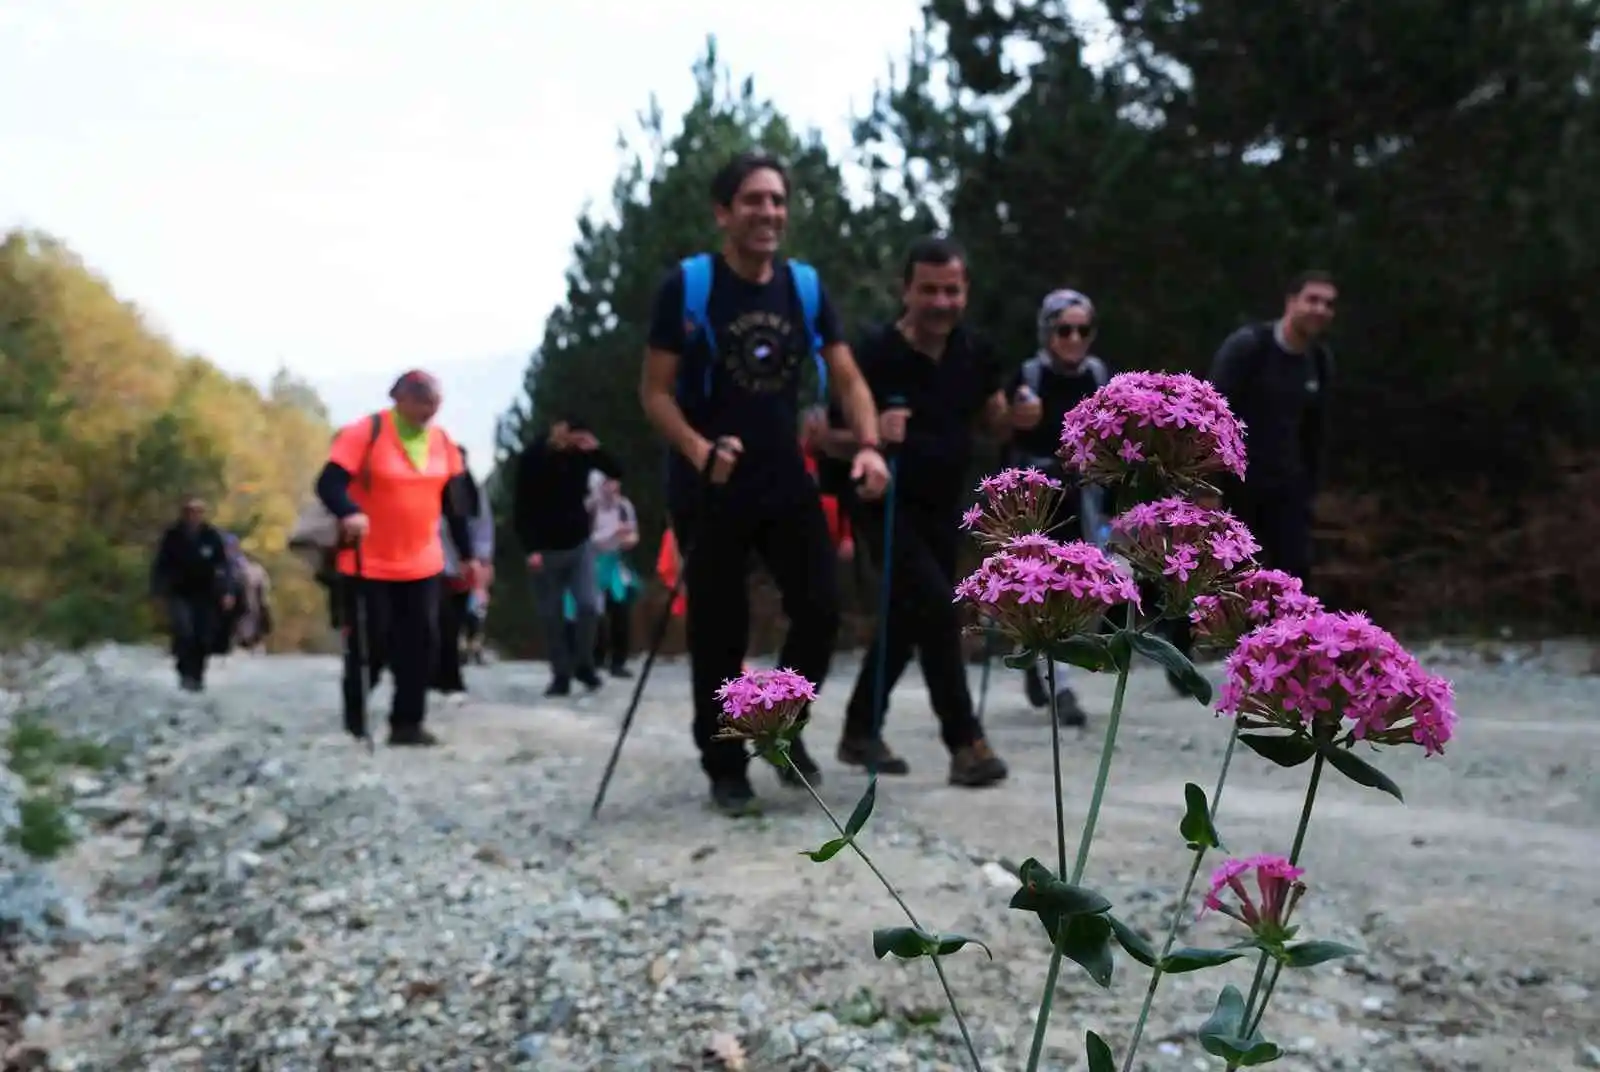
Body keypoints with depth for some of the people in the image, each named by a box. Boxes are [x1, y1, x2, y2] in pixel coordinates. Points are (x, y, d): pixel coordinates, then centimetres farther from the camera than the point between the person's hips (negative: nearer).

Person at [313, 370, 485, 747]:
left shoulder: (442, 441, 6)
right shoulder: (365, 432, -12)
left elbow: (454, 502, 13)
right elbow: (329, 483, -18)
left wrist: (468, 555, 14)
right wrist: (349, 513, -38)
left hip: (423, 567, 5)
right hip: (369, 568, -5)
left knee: (422, 646, 3)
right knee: (368, 647, 0)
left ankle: (407, 724, 14)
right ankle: (354, 725, 16)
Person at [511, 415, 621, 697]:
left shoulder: (580, 452, -2)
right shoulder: (532, 459, -11)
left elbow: (616, 473, 3)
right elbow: (521, 508, -11)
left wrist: (597, 450, -16)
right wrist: (531, 549, -19)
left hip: (579, 544, 3)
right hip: (546, 549, -2)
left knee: (589, 606, -7)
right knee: (552, 615, 2)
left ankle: (584, 664, 12)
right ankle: (561, 675, 11)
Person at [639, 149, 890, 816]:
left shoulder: (805, 285, 3)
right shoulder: (687, 285, -10)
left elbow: (847, 379, 4)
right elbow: (655, 391, -9)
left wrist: (868, 445, -14)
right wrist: (699, 450, -26)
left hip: (786, 481, 4)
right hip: (709, 487, -4)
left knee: (822, 608, 0)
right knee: (719, 632, 3)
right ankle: (725, 768, 19)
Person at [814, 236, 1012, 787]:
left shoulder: (975, 352, -3)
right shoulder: (874, 353, -19)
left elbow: (993, 425, 10)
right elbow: (826, 436, -14)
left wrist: (1017, 417, -12)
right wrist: (871, 434, -34)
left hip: (943, 508, 6)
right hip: (887, 507, -6)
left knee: (906, 617, 13)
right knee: (937, 606, -20)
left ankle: (860, 730, 29)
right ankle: (966, 742, -11)